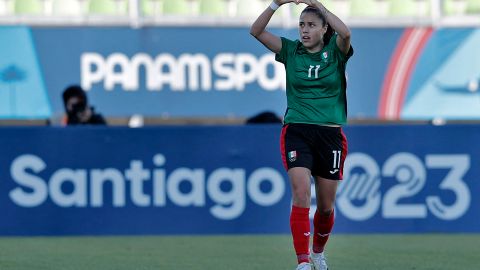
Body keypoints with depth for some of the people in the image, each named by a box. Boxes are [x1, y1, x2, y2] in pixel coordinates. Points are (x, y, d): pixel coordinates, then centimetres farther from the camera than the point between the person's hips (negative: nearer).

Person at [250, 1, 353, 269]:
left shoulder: (335, 51, 1)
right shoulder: (291, 51, 4)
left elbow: (345, 33, -23)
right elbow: (256, 31, -7)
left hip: (330, 134, 0)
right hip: (297, 132, 0)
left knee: (326, 205, 9)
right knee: (301, 194, -19)